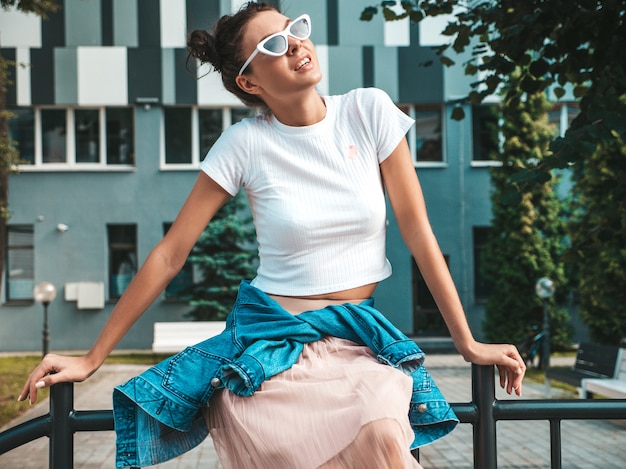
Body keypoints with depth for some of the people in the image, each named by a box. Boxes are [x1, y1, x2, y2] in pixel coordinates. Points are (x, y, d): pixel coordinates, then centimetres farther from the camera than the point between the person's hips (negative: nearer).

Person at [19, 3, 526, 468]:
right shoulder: (246, 143, -4)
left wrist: (468, 342, 3)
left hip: (361, 338, 2)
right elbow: (170, 254, -2)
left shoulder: (369, 112, -1)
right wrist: (92, 359, -2)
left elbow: (418, 231, 2)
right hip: (271, 339, -1)